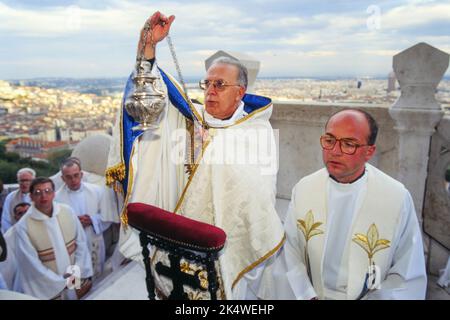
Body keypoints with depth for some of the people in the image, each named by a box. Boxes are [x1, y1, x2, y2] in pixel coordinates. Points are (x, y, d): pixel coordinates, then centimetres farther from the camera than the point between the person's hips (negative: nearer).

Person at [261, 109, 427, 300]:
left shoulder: (398, 198, -10)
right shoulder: (303, 189, -3)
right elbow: (289, 257, -3)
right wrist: (306, 296, -13)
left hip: (369, 296, -1)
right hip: (309, 294, 2)